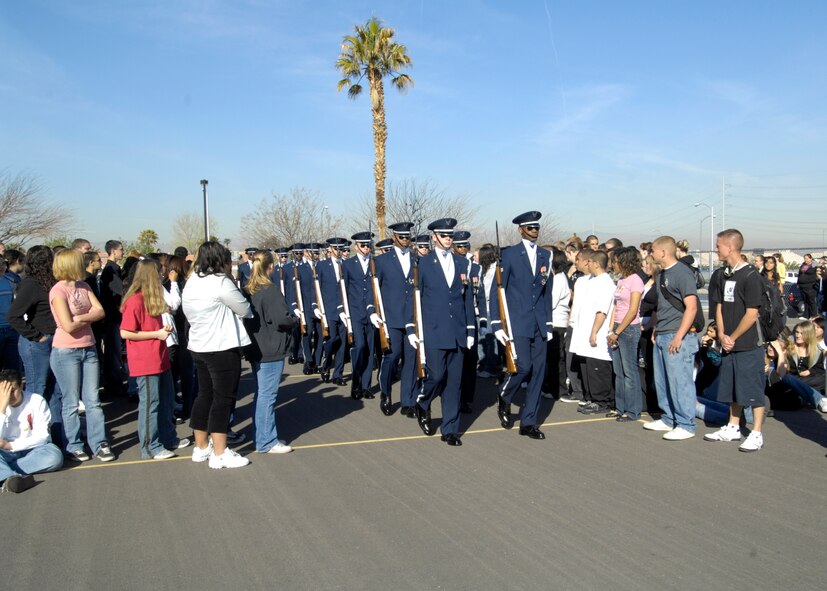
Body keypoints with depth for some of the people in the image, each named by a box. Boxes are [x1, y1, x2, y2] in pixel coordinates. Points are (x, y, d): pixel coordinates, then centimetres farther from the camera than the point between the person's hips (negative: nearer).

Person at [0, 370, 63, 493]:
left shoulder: (37, 401, -8)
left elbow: (43, 436, -9)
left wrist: (11, 445, -16)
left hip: (34, 449, -1)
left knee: (55, 456, -35)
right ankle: (14, 477, -49)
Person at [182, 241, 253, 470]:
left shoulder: (192, 281, 9)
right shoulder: (220, 282, -16)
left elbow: (188, 313, 13)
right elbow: (244, 309, -11)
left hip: (199, 346, 9)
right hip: (222, 348, -9)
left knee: (205, 394, 16)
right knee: (223, 398, -2)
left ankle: (201, 447, 25)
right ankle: (220, 453, 2)